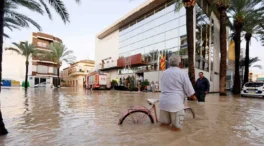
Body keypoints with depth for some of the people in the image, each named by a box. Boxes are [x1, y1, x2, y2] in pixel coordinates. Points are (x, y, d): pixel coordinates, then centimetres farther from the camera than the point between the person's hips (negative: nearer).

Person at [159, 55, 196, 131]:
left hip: (163, 101, 5)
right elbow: (188, 88, -3)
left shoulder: (164, 73, 9)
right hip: (175, 102, -5)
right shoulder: (182, 72, -7)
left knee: (163, 123, 20)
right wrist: (192, 96, 15)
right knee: (177, 126, 11)